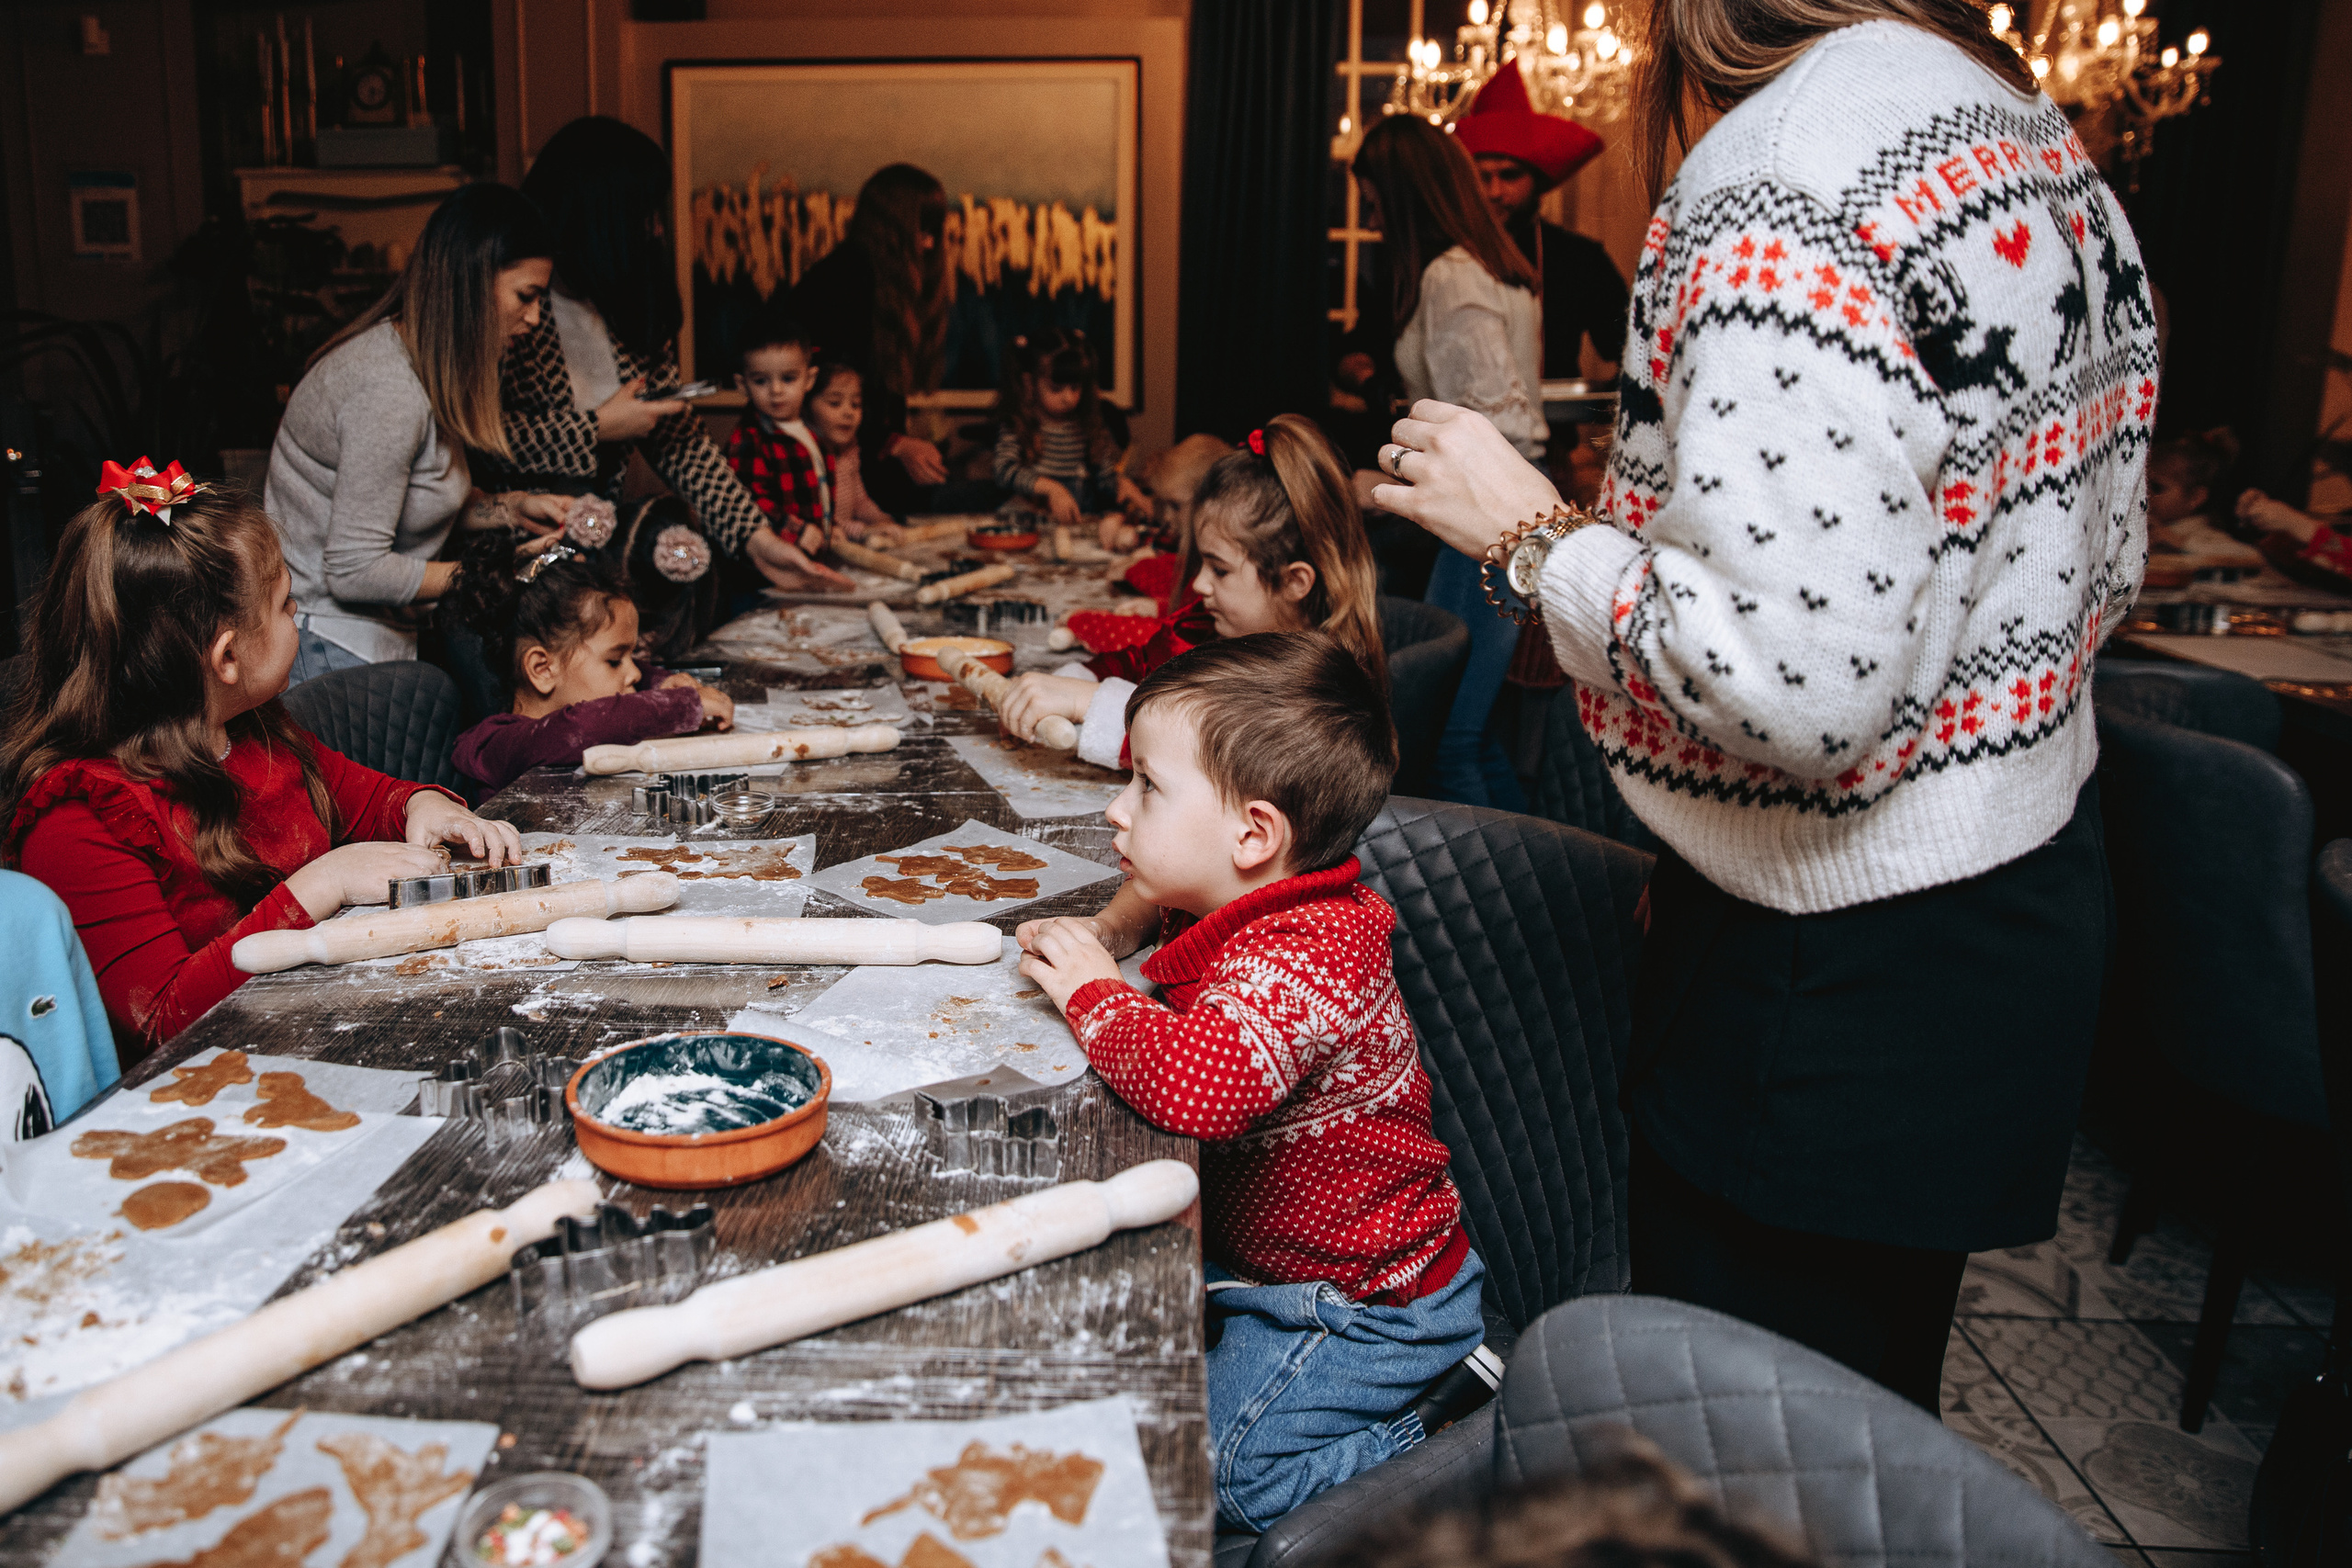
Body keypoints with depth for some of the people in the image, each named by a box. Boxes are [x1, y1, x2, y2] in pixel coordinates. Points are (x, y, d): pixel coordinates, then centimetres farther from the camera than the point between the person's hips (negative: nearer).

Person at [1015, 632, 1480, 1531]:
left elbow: (1195, 1084, -52)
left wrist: (1092, 994, -33)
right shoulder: (1232, 904, -3)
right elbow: (1156, 888, 23)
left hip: (1367, 1307, -9)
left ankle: (1427, 1453, 7)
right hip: (1266, 1253, 9)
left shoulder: (1304, 959, -33)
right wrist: (1109, 931, 1)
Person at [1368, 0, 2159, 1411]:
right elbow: (2106, 568, 15)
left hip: (1842, 971, -9)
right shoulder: (2041, 134, 8)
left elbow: (1792, 685, -30)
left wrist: (1535, 538, -15)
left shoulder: (1781, 184, -22)